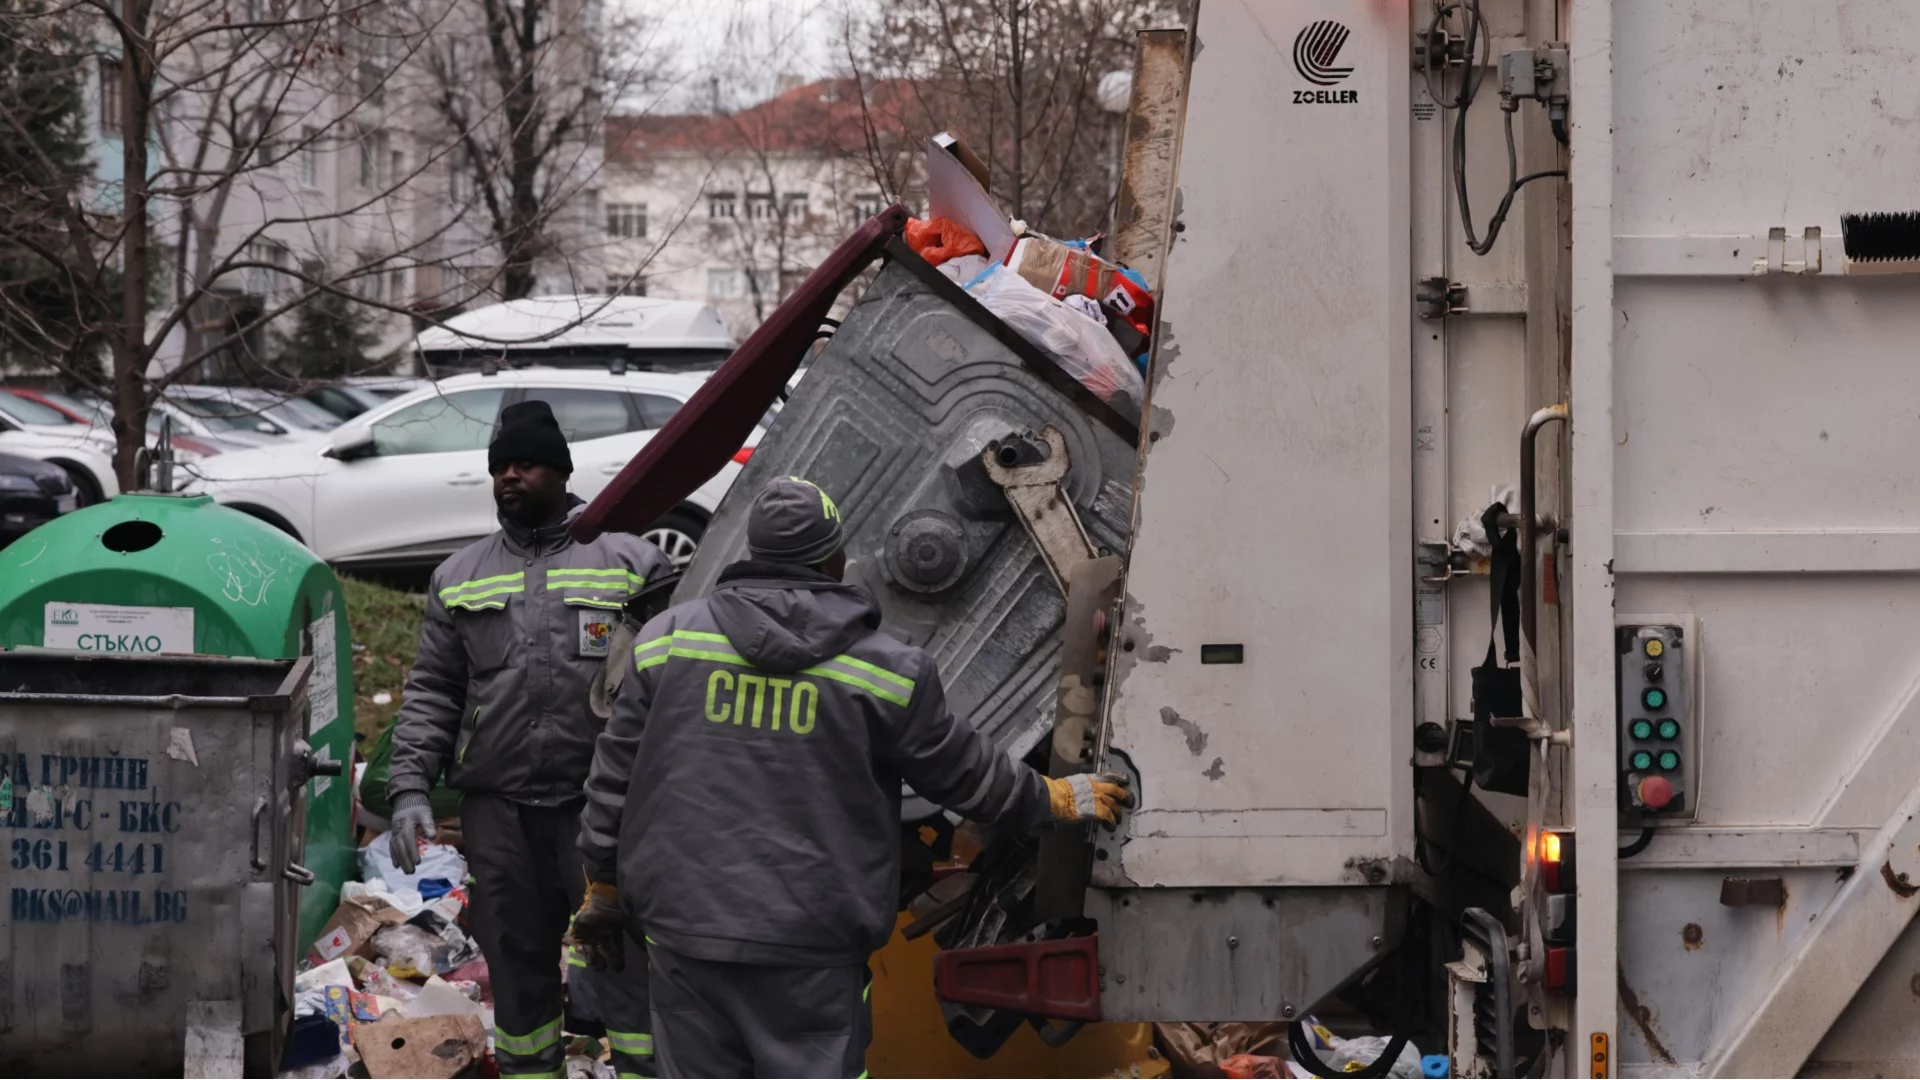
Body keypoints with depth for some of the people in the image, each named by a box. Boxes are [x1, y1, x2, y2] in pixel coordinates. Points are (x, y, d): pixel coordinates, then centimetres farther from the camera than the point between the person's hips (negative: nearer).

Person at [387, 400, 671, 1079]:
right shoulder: (461, 578, 16)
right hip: (497, 807, 4)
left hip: (603, 806, -3)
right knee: (517, 964, 10)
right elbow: (431, 692, 15)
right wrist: (411, 788, 3)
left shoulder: (631, 563, 5)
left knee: (627, 960, -6)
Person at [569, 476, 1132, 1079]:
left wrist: (603, 887, 21)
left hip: (683, 926, 2)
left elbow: (614, 779, 9)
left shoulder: (667, 641, 4)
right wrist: (1059, 801, 25)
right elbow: (965, 773, 8)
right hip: (810, 950, -2)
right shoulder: (884, 669, -2)